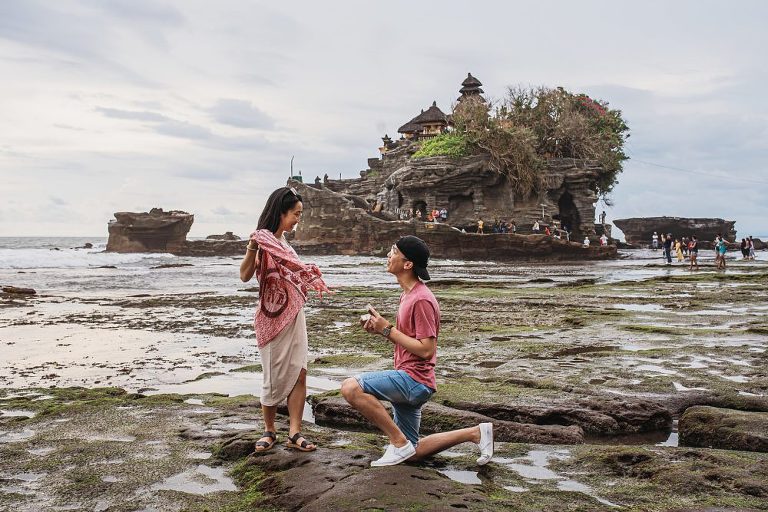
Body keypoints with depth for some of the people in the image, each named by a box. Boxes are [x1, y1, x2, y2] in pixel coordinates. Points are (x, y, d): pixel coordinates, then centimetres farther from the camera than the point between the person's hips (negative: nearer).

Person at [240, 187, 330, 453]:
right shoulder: (263, 239, -15)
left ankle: (294, 433, 8)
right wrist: (252, 246, -39)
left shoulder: (282, 239, 9)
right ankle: (269, 431, 22)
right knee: (275, 377, 4)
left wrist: (312, 277, 32)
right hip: (273, 317, -7)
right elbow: (245, 275, -27)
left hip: (294, 314, 7)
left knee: (299, 373, 3)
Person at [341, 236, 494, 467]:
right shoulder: (407, 294, 14)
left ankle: (399, 442, -13)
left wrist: (388, 329, -17)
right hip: (409, 383, 10)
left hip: (414, 380, -10)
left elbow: (426, 349, -21)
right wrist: (380, 327, 2)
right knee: (411, 453, 16)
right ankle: (475, 433, 21)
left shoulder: (421, 300, -18)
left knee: (351, 387, -26)